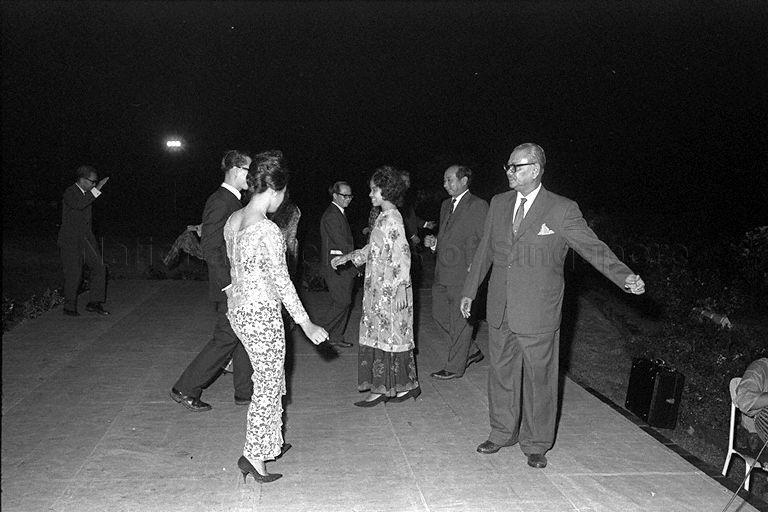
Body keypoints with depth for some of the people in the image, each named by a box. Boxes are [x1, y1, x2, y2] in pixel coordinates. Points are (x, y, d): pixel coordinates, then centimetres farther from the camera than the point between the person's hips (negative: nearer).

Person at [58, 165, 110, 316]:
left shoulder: (87, 193, 13)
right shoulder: (69, 193, -11)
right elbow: (79, 205, -34)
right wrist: (97, 189, -35)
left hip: (86, 238, 7)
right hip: (70, 240, -7)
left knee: (99, 268, -3)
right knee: (73, 275, -4)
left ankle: (94, 303, 3)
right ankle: (69, 308, 10)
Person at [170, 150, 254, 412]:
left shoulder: (233, 201, 13)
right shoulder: (220, 202, -17)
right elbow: (210, 249, -22)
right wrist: (230, 285, -24)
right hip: (230, 286, -10)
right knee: (225, 339, -3)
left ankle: (245, 392, 24)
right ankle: (185, 390, 10)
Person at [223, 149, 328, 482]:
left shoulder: (233, 220, 4)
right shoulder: (267, 230, -22)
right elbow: (281, 280, -20)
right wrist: (305, 324, -14)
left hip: (238, 308, 9)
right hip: (261, 313, -9)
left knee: (270, 375, 22)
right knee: (268, 383, 5)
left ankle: (269, 441, 36)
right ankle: (254, 455, 14)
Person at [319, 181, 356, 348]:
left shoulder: (340, 213, 16)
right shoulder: (331, 216, -16)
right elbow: (341, 243, -19)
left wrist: (354, 265, 12)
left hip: (344, 265, 10)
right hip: (336, 265, -10)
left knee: (343, 302, 11)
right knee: (342, 302, -7)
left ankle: (336, 336, 19)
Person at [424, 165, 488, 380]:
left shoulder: (478, 206, -8)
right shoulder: (446, 205, 16)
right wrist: (434, 243, 4)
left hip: (463, 275, -8)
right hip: (443, 274, 9)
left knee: (459, 322, 1)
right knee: (439, 315, 14)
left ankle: (455, 367, 15)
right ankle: (472, 351, 30)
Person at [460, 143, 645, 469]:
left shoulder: (562, 210, -8)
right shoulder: (499, 204, 7)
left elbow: (593, 247, -8)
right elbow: (484, 251, 15)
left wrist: (625, 276, -23)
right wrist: (469, 291, 18)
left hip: (538, 316, -4)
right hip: (499, 311, 4)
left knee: (539, 379, 7)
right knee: (501, 374, 14)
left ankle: (536, 444, 25)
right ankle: (502, 433, 33)